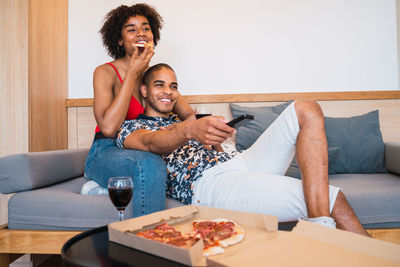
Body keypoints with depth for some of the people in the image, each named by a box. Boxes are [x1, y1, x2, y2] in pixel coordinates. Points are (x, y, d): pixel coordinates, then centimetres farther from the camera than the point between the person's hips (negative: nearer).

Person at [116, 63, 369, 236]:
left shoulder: (183, 122, 35)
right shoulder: (130, 128, 14)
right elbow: (152, 142, -13)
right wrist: (189, 130, -34)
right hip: (208, 181, -8)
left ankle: (320, 224, -22)